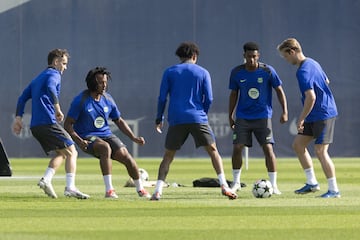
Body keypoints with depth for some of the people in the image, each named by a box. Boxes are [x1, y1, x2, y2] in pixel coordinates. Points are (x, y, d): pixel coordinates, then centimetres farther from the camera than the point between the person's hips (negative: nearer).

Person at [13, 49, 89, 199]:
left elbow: (22, 98, 21)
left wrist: (18, 118, 14)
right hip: (48, 123, -8)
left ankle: (46, 180, -6)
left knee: (60, 154, 16)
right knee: (71, 152, -4)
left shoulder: (38, 78, 26)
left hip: (35, 126, 8)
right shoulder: (54, 74, 0)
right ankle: (70, 188, -16)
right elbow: (50, 87, -24)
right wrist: (57, 108, -27)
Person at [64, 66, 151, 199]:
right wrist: (79, 141, -24)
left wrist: (133, 137, 7)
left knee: (126, 156, -15)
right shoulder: (81, 101, -11)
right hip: (88, 138, -5)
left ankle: (140, 189, 10)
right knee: (105, 148, -36)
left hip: (106, 135, 5)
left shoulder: (108, 100, 4)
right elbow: (68, 124, -10)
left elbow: (119, 121, 17)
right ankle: (109, 190, -33)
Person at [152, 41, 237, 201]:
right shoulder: (203, 73, 7)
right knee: (213, 150, 6)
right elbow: (209, 99, 4)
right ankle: (224, 186, -6)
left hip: (176, 120, 1)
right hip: (197, 118, -1)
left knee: (168, 156, 8)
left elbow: (162, 98, 5)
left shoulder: (169, 72, 8)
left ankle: (158, 191, -4)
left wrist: (159, 119, 13)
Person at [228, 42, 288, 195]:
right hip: (242, 117, 2)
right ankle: (236, 183, 12)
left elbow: (279, 91, -1)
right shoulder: (236, 73, -2)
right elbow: (233, 94, 9)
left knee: (268, 148, -11)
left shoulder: (268, 71, -8)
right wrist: (230, 116, 9)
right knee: (237, 148, -5)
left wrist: (285, 112, -9)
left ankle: (274, 185, -3)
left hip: (263, 117, -2)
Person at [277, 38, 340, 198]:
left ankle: (334, 190, -4)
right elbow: (326, 82, 26)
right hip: (315, 117, 10)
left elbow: (311, 97, -27)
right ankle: (312, 183, 15)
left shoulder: (303, 71, -20)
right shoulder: (312, 63, 11)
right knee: (298, 144, 12)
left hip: (322, 115, -10)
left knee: (320, 150, -9)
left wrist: (301, 119, -18)